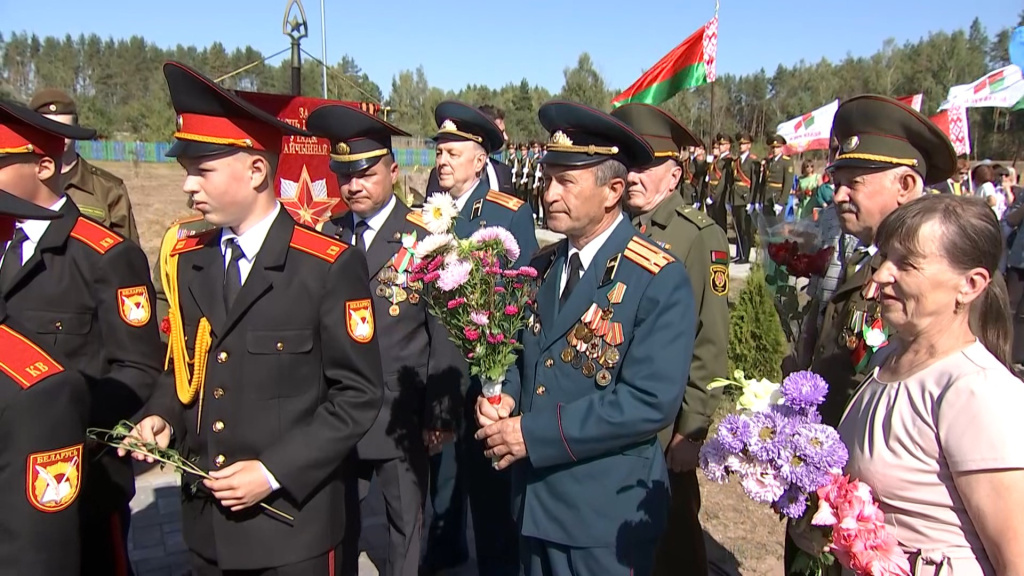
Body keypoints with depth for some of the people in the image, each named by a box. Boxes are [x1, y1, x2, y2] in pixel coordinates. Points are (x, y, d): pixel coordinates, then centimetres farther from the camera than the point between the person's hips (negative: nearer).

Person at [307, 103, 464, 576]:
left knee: (406, 524, 13)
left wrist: (440, 416, -7)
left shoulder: (425, 238, -9)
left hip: (400, 415, -3)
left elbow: (444, 336, -8)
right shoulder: (328, 236, 3)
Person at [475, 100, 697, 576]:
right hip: (535, 501, 6)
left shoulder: (659, 282, -16)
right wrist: (505, 398, -7)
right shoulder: (541, 267, 6)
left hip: (607, 514, -6)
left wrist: (534, 433, -21)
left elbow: (651, 402, -23)